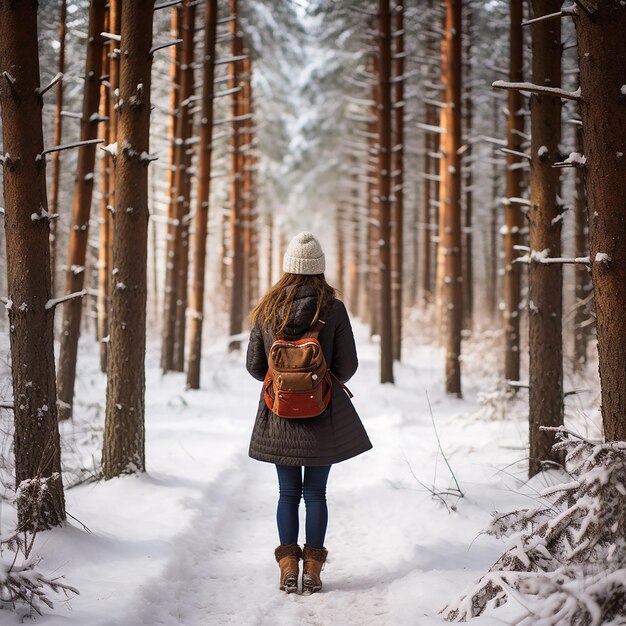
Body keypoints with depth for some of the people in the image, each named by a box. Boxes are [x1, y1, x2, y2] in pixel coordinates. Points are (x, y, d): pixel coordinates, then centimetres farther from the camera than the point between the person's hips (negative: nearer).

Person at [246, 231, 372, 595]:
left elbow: (254, 366, 1)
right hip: (323, 416, -1)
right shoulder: (333, 309, -11)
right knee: (316, 493, 9)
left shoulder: (267, 310, -5)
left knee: (288, 493, 13)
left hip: (279, 416, 2)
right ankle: (313, 569, 11)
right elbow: (347, 366, -8)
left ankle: (288, 567, 12)